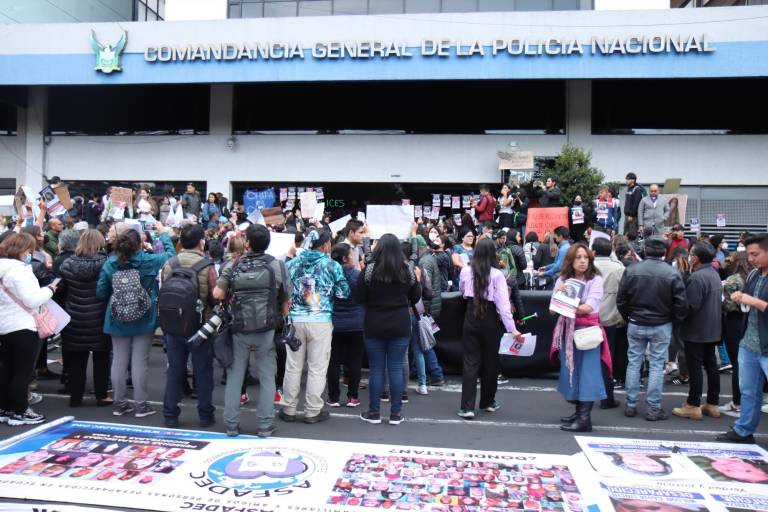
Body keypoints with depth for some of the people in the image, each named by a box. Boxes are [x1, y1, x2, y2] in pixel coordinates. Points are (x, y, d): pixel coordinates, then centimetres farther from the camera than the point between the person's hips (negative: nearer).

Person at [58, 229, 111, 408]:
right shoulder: (105, 263, -15)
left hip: (75, 319, 2)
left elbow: (62, 291, 3)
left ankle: (75, 397, 20)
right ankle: (101, 396, 16)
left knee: (76, 359, 13)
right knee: (101, 359, 11)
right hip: (100, 319, -2)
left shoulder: (67, 264, -7)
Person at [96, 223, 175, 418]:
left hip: (118, 321, 3)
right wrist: (163, 233, 15)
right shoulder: (148, 261, -13)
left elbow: (101, 292, 0)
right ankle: (140, 404, 10)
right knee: (140, 361, 3)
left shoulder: (110, 264, -6)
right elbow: (170, 254, 4)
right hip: (144, 321, -3)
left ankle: (119, 403, 21)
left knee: (119, 361, 10)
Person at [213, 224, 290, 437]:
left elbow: (217, 294, -4)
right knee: (267, 378, 9)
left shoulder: (233, 265, -4)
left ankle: (231, 424, 18)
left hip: (239, 330, 1)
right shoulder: (277, 265, -6)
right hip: (266, 331, -1)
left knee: (234, 377, 12)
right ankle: (265, 425, 12)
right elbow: (286, 302, -3)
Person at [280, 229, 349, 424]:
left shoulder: (292, 263, 6)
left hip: (295, 320, 3)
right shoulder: (332, 266, -3)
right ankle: (312, 411, 13)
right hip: (321, 321, -3)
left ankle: (288, 409, 20)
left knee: (293, 366, 11)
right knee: (317, 368, 6)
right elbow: (343, 293, -2)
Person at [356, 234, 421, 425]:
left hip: (374, 326, -1)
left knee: (376, 369, 7)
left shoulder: (369, 270, -8)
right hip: (400, 326, 1)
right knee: (396, 368, 6)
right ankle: (395, 413, 12)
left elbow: (359, 298, -6)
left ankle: (374, 412, 14)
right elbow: (416, 298, 7)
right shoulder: (408, 271, -2)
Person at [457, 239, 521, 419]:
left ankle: (467, 407, -3)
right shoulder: (497, 274, -12)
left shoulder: (465, 271, -3)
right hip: (490, 319, -1)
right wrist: (511, 328, -16)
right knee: (490, 361, 15)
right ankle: (487, 402, 29)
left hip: (471, 317, 2)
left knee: (470, 362, 4)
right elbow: (503, 303, -16)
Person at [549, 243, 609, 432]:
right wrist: (558, 294, -17)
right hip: (567, 331, 5)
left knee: (587, 372, -6)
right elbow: (553, 309, 1)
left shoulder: (595, 280, -5)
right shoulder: (562, 280, 7)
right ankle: (579, 411, 23)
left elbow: (589, 306, -18)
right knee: (571, 370, 11)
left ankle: (585, 419, -5)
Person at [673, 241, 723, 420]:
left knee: (694, 368, -2)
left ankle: (693, 406, 5)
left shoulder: (697, 277, -22)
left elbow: (691, 306, -25)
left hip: (696, 331, -9)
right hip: (712, 329, 9)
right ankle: (713, 404, 22)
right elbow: (715, 302, 16)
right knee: (711, 366, 13)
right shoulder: (714, 273, 10)